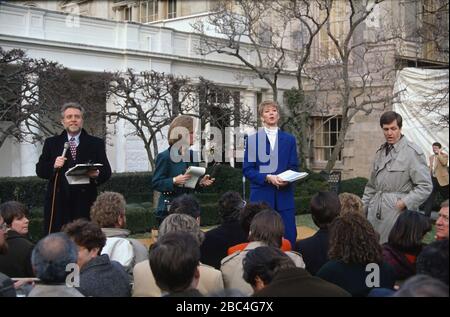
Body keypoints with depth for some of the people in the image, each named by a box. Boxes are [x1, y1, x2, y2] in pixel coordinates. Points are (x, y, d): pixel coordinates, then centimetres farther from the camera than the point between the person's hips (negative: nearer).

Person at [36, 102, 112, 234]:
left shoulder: (96, 143, 10)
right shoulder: (51, 143, 13)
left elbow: (107, 171, 6)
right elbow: (40, 170, 8)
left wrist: (97, 175, -16)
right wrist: (53, 166, -12)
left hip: (85, 203, 0)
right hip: (58, 202, 1)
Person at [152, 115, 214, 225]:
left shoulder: (192, 155, 10)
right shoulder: (165, 157, -10)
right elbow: (155, 183, -11)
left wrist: (201, 183, -1)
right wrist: (174, 181, -25)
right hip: (169, 210, -6)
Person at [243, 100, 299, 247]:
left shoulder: (289, 139, 10)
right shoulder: (253, 140, 4)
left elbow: (294, 167, 9)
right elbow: (247, 169, -1)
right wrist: (268, 177, -15)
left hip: (284, 195, 2)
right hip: (261, 195, -2)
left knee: (289, 237, 1)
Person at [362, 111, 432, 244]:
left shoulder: (413, 152, -7)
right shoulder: (381, 152, 16)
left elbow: (425, 186, -11)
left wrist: (404, 203, -18)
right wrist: (363, 207, 17)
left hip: (398, 212, -6)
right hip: (376, 213, 7)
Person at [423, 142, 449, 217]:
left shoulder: (444, 155, -5)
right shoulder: (431, 157, 14)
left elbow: (444, 163, -26)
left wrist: (439, 154, -21)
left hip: (442, 180, -6)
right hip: (433, 179, 6)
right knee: (429, 197, 3)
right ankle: (426, 215, 5)